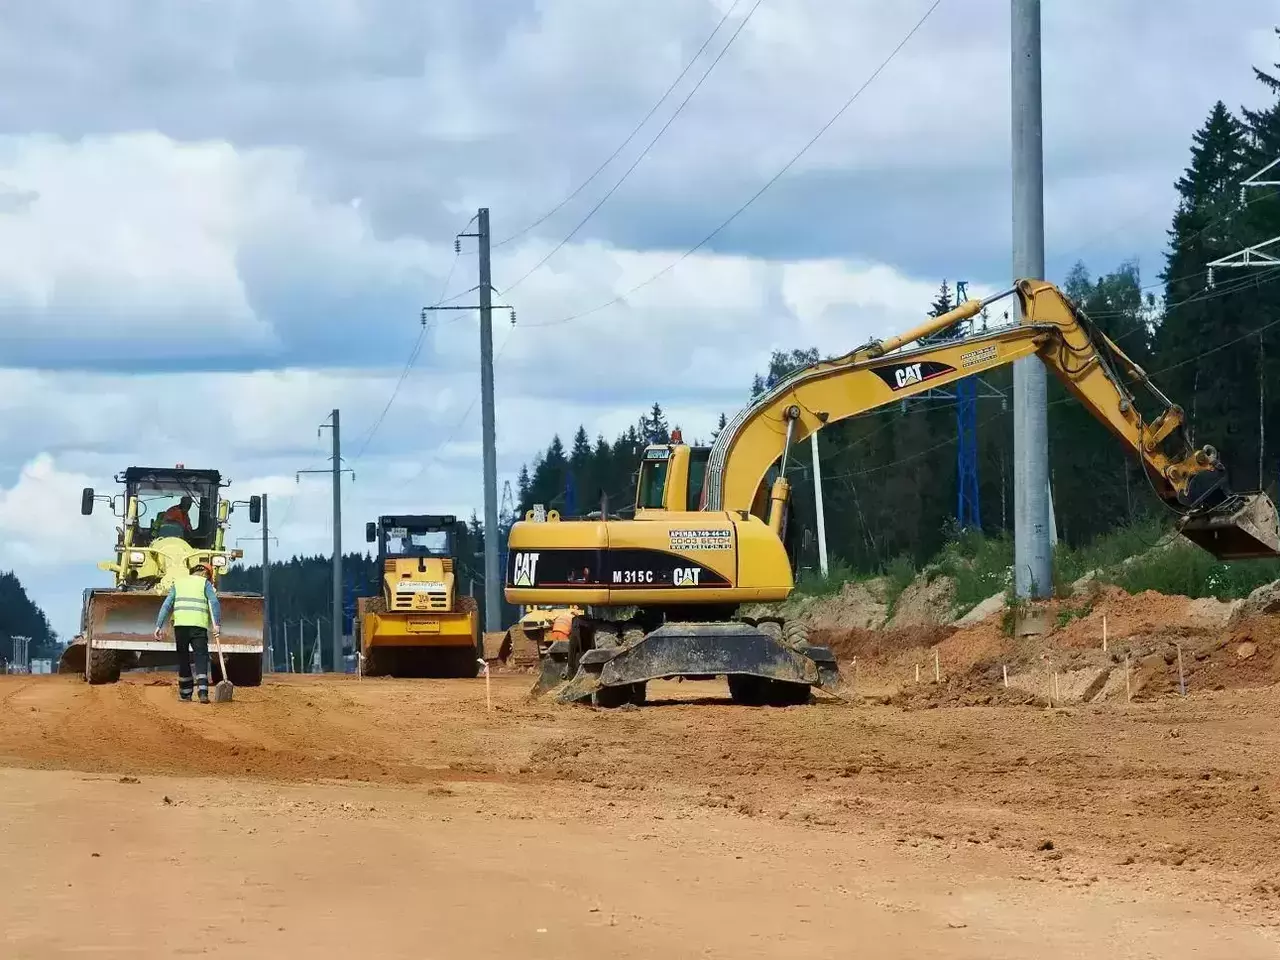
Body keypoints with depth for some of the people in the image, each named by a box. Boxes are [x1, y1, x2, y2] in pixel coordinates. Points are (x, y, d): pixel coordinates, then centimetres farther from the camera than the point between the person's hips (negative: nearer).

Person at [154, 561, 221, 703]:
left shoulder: (178, 582, 18)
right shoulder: (205, 583, 10)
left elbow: (166, 605, 9)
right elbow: (214, 603, -6)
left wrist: (159, 625, 4)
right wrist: (216, 624, -9)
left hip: (180, 624, 3)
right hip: (199, 625, -3)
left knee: (183, 659, 13)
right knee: (201, 658, -2)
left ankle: (186, 694, 16)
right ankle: (202, 692, -17)